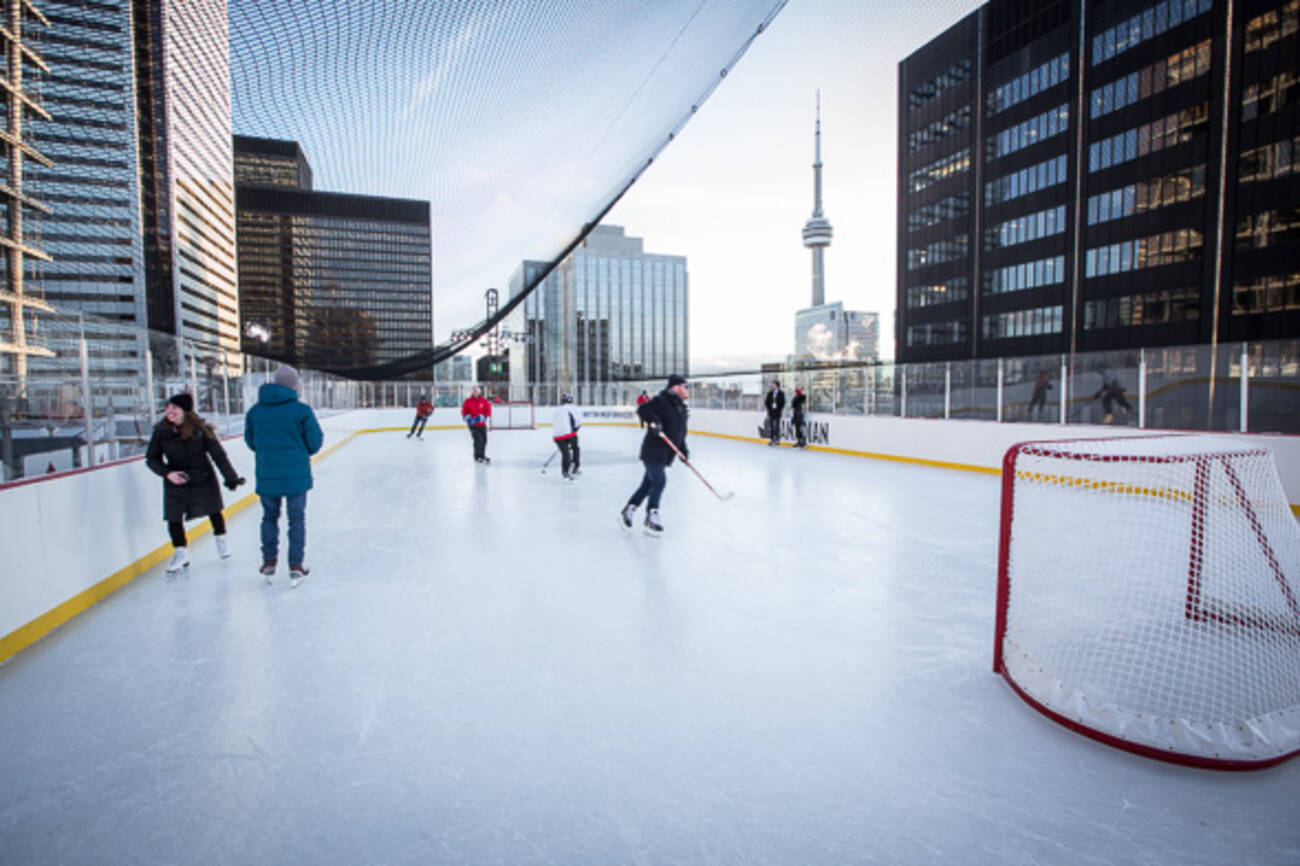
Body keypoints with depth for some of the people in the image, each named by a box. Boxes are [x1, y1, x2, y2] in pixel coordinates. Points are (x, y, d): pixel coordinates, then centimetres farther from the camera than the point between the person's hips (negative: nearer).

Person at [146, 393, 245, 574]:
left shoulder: (200, 429, -18)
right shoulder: (161, 431, -13)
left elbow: (218, 454, -14)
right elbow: (152, 458, -2)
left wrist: (231, 477, -17)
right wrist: (167, 473, -18)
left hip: (203, 478, -1)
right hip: (175, 481, 1)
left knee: (213, 510, 14)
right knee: (174, 516, -5)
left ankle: (221, 539, 41)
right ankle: (180, 551, 17)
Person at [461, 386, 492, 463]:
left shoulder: (484, 400, 0)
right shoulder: (468, 401, -5)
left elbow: (488, 410, -1)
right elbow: (464, 411, 0)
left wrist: (482, 417, -16)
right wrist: (468, 418, -17)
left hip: (482, 424, 4)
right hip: (473, 424, -4)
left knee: (484, 440, 11)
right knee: (478, 439, -16)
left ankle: (482, 455, 32)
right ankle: (477, 457, -2)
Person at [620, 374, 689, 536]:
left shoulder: (682, 408, 17)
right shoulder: (662, 400, -11)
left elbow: (680, 433, 22)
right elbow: (642, 409, -21)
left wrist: (683, 450, 13)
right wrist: (653, 420, -36)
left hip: (664, 455, 9)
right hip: (653, 451, -9)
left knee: (648, 484, 12)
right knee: (659, 481, -13)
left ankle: (627, 511, 23)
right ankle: (651, 519, -5)